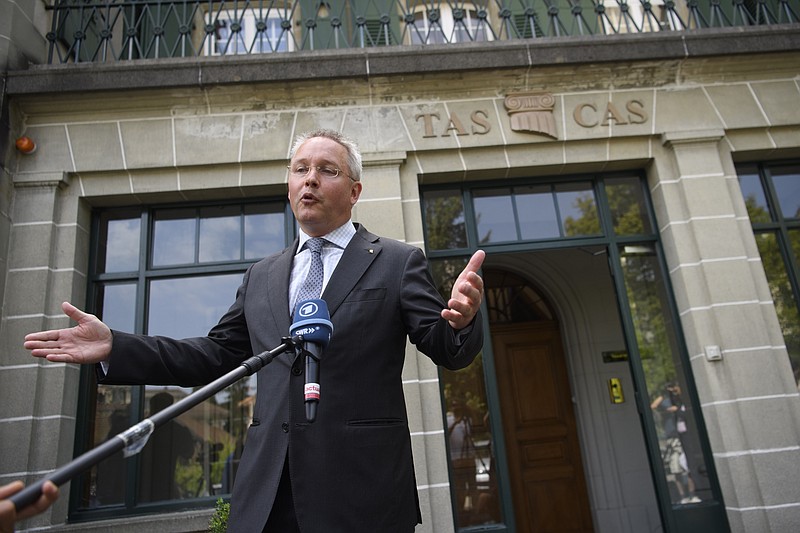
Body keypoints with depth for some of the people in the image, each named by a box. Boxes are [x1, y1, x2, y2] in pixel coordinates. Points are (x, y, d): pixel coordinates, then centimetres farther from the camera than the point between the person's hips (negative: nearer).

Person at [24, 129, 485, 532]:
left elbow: (448, 351, -4)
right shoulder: (261, 277, 14)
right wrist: (115, 347, 8)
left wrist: (461, 320, -27)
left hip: (361, 491, -3)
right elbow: (217, 355, 15)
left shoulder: (399, 262, 0)